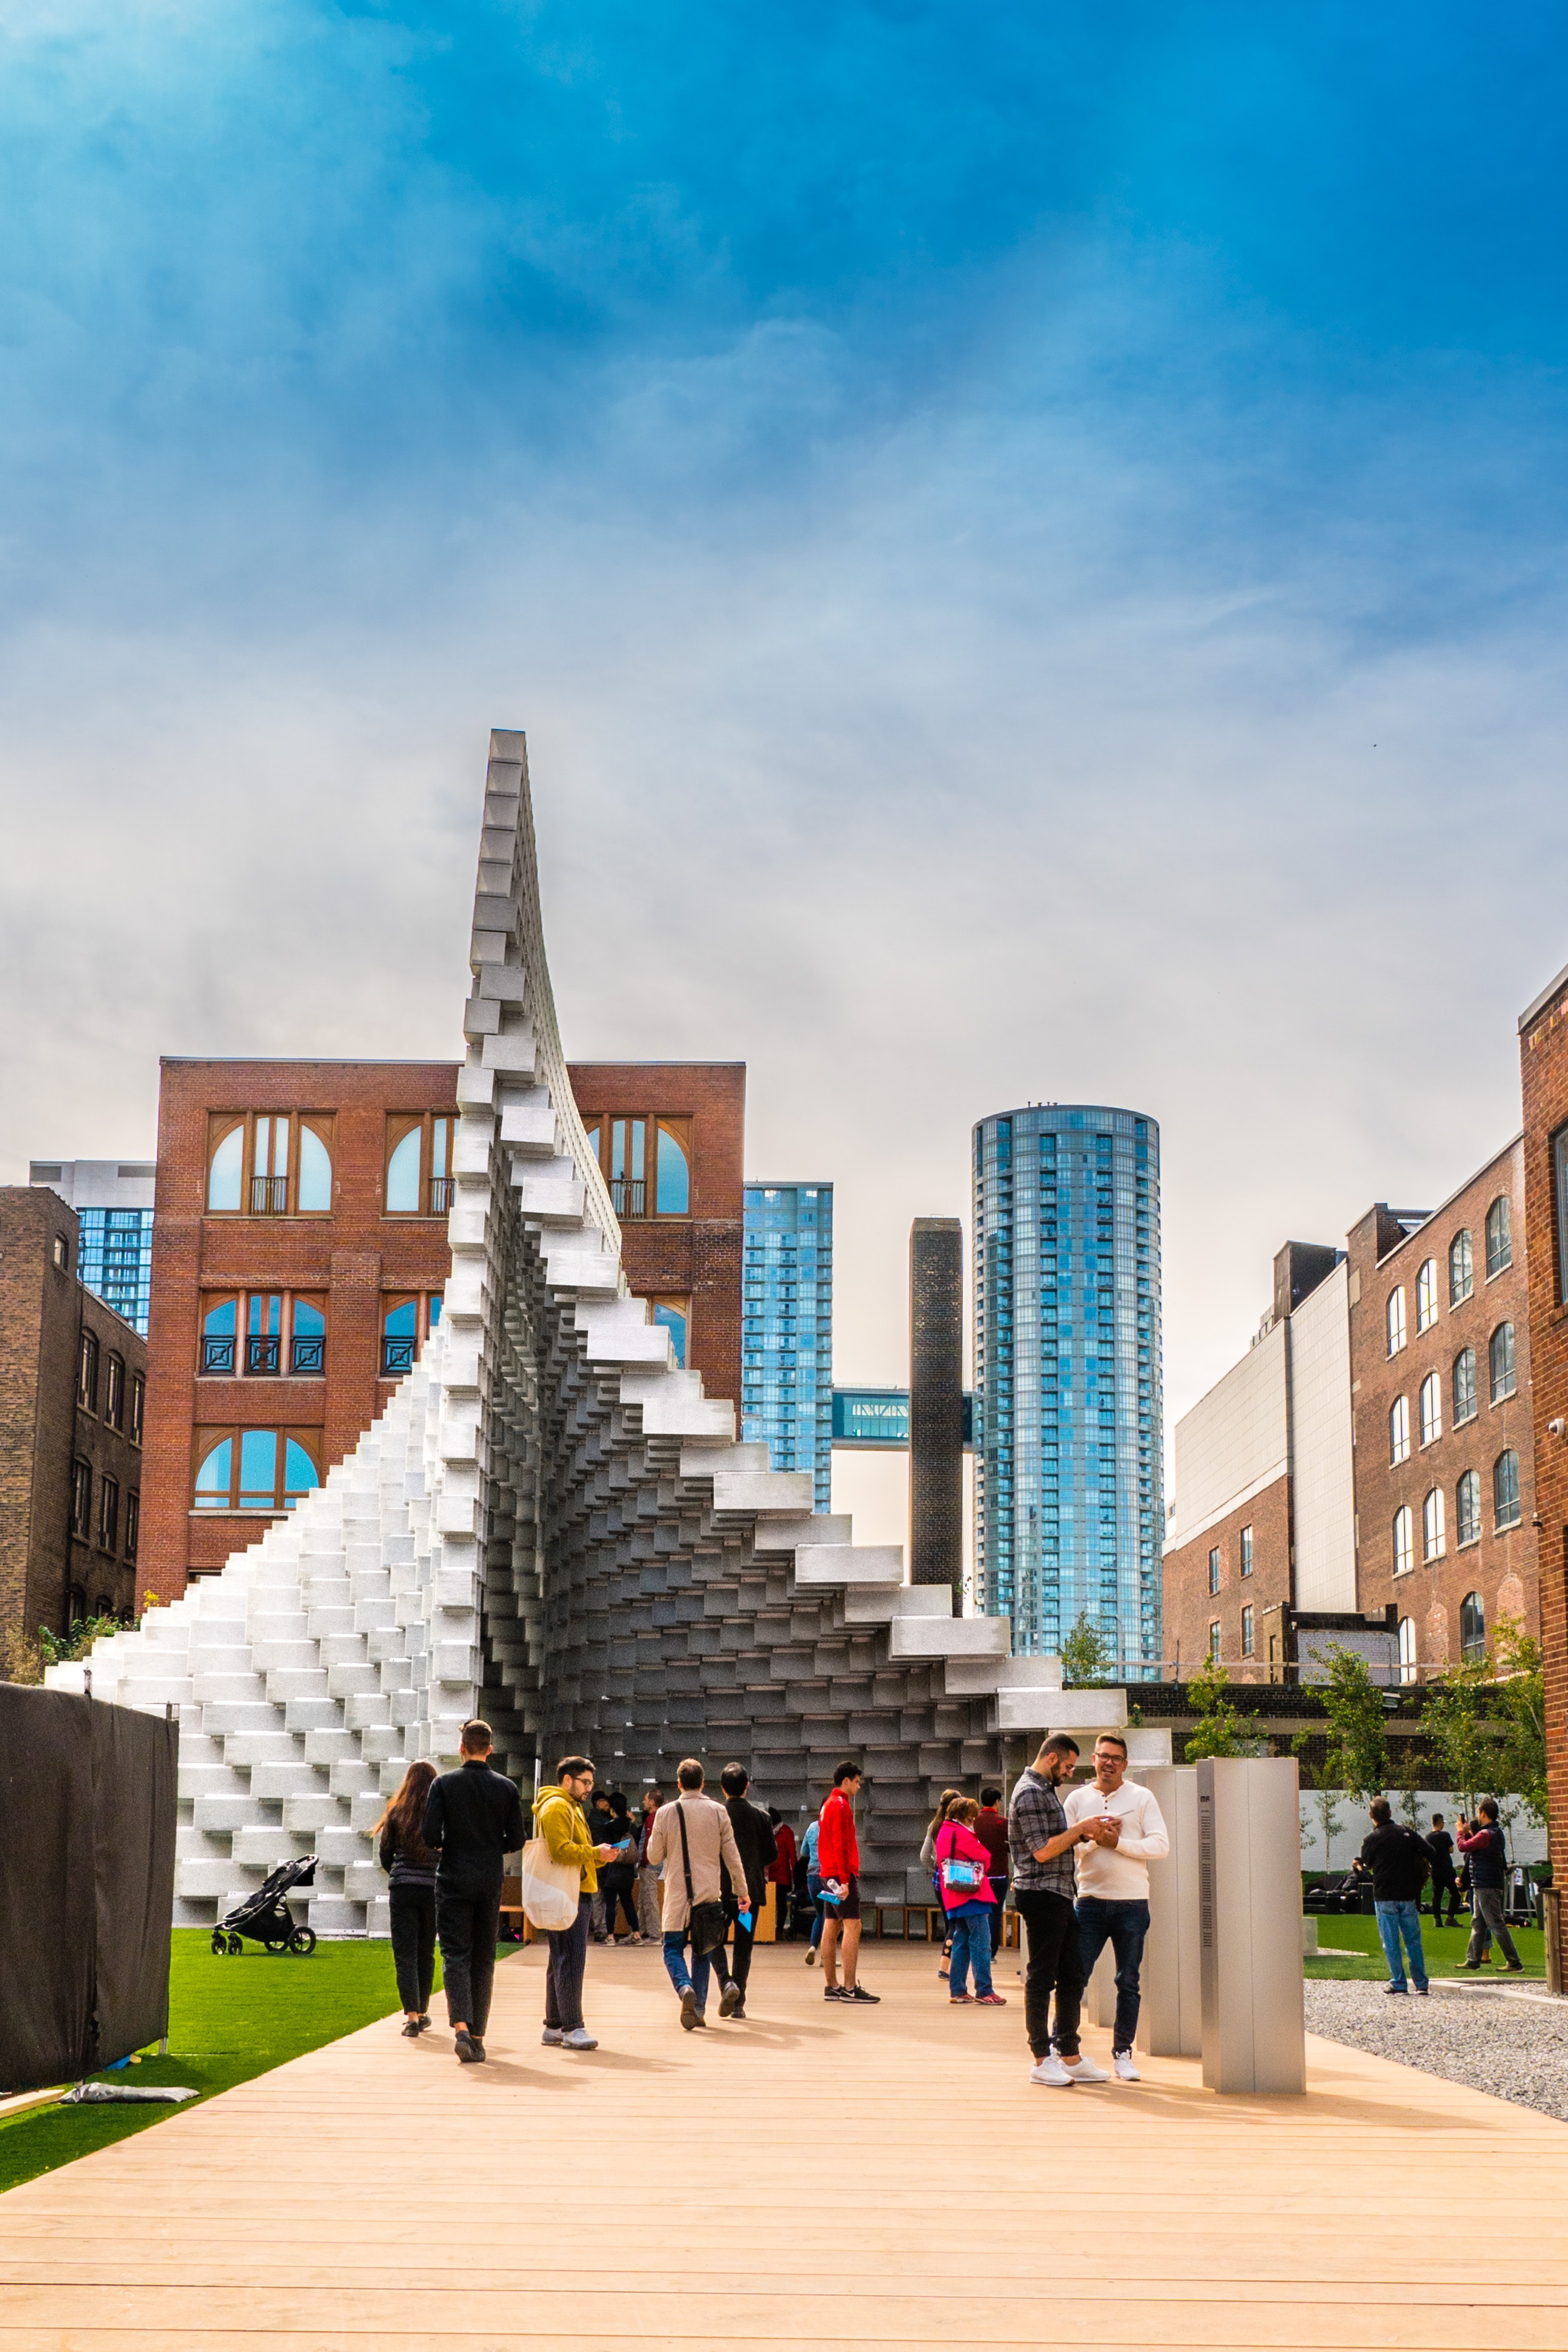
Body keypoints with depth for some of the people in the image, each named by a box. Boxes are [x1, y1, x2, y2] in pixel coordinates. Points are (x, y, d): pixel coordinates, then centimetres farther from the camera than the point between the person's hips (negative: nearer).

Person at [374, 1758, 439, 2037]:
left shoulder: (397, 1812, 0)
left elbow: (385, 1855, 6)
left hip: (403, 1889, -1)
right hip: (434, 1889, 1)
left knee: (405, 1953, -1)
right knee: (426, 1953, 15)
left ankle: (412, 2016, -14)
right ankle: (422, 2014, 24)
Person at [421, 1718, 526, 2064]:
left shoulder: (444, 1784, -6)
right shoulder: (507, 1788, 1)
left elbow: (429, 1835, -11)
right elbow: (516, 1841, 1)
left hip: (453, 1881, -2)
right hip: (490, 1883, 2)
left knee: (455, 1954, -2)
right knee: (484, 1959, 10)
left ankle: (461, 2026, -22)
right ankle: (477, 2036, 13)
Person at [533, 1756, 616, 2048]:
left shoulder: (573, 1808, 26)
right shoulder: (556, 1807, -9)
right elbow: (560, 1850, -20)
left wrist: (600, 1856, 9)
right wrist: (595, 1853, -14)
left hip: (578, 1894, 11)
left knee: (562, 1961, 13)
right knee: (571, 1959, -12)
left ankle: (554, 2027, 17)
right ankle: (571, 2027, -13)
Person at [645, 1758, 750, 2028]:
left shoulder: (665, 1813, -4)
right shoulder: (718, 1812, 0)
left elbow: (654, 1856, 1)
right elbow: (732, 1855, 2)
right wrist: (742, 1889, 10)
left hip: (678, 1894, -2)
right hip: (710, 1892, 2)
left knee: (673, 1948, 7)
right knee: (702, 1950, 13)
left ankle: (685, 1987, -21)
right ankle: (698, 2008, 7)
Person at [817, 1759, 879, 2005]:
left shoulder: (829, 1804, 19)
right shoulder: (840, 1805, -12)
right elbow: (840, 1845, -18)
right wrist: (845, 1880, -21)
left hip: (828, 1874, 10)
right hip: (842, 1874, -10)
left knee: (831, 1928, 9)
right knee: (852, 1927, -11)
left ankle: (831, 1986, 11)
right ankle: (850, 1988, -15)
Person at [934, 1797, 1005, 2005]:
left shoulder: (944, 1832, 16)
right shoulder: (962, 1834, -12)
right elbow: (985, 1858, -11)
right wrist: (980, 1868, 10)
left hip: (954, 1898, 9)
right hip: (972, 1894, -9)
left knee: (961, 1943, 13)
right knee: (981, 1943, -8)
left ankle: (957, 1990, 13)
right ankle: (984, 1992, -10)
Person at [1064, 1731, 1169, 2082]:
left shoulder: (1141, 1798, 3)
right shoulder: (1077, 1799, 8)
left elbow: (1161, 1846, -6)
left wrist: (1118, 1842, -14)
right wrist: (1094, 1838, -14)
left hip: (1132, 1903, -1)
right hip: (1090, 1900, 1)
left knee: (1128, 1983, 5)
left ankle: (1122, 2053, 14)